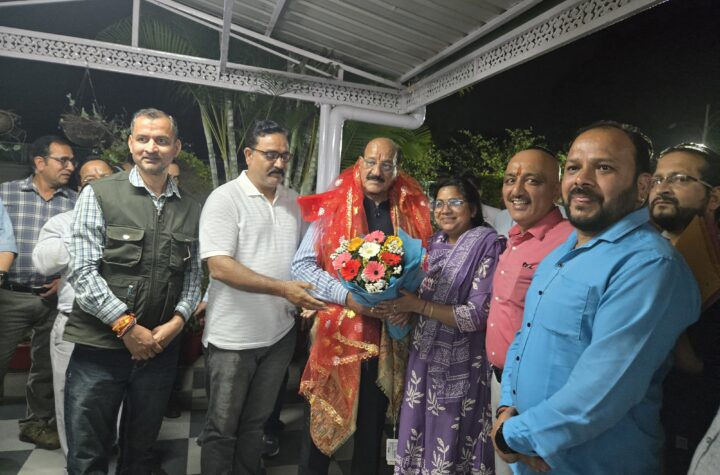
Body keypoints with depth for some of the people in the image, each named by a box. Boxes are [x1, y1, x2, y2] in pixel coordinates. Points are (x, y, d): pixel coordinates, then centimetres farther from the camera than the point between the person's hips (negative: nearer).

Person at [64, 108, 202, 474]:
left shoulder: (191, 209, 7)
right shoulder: (99, 194, -4)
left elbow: (193, 274, 8)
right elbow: (82, 271, -10)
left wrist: (178, 320, -8)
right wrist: (127, 327, -13)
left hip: (160, 348, 3)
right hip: (99, 347, -3)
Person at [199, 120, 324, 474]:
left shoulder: (293, 202, 7)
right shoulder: (225, 198, -12)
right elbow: (219, 267, -21)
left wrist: (306, 295, 1)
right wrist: (283, 289, -26)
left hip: (280, 333, 5)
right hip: (233, 337, -5)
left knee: (256, 422, 21)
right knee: (222, 428, 12)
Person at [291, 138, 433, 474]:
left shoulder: (411, 214, 4)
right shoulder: (331, 207, -4)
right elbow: (302, 265, -5)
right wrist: (347, 295, -18)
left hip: (387, 336, 2)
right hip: (336, 332, -2)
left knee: (372, 425, 19)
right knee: (321, 423, 11)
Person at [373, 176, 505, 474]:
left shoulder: (487, 246, -13)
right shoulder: (434, 244, 7)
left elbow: (479, 315, -18)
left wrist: (418, 306, -21)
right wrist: (401, 304, -9)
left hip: (460, 365, -5)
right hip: (424, 357, 6)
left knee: (449, 443, 9)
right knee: (420, 432, 17)